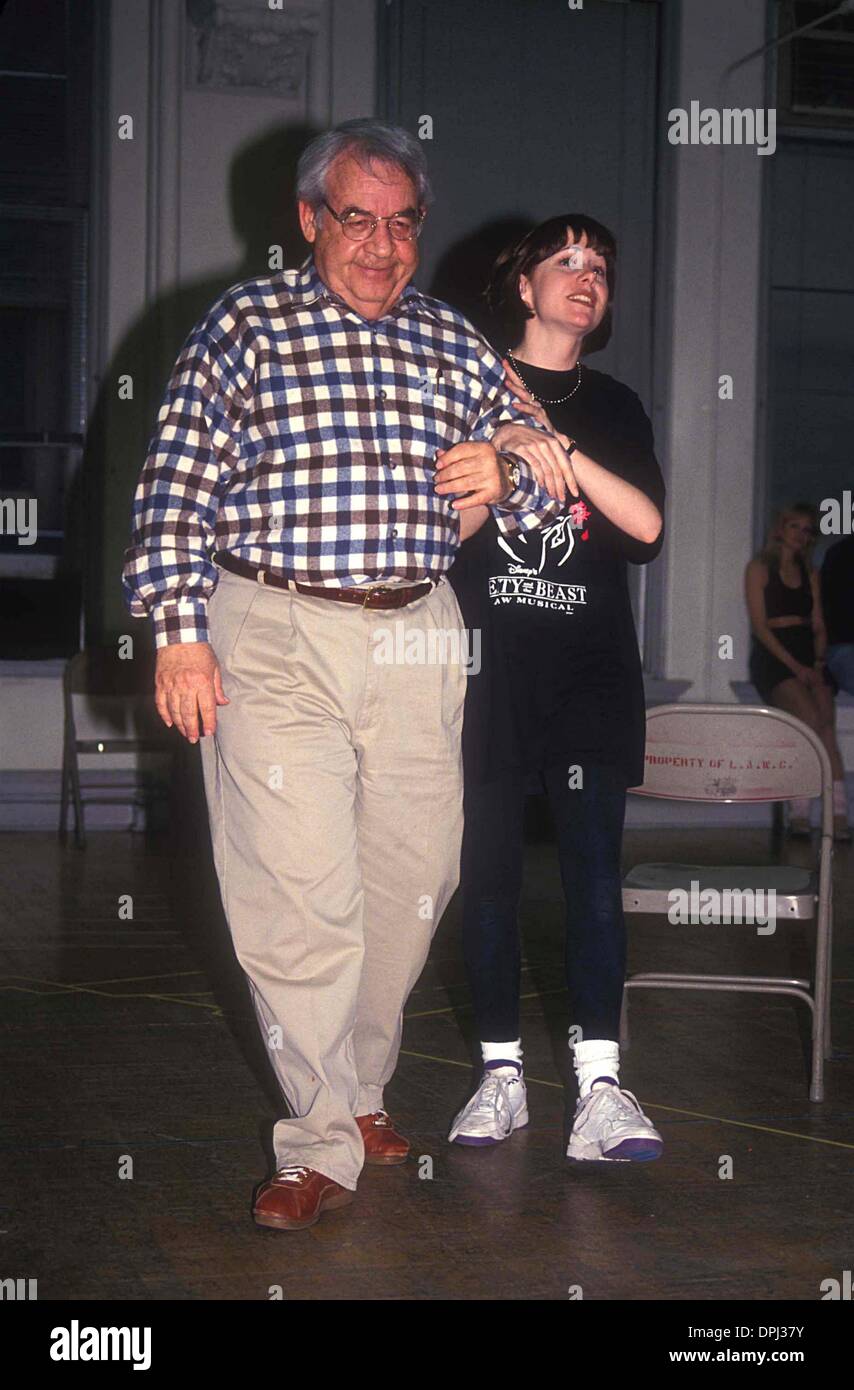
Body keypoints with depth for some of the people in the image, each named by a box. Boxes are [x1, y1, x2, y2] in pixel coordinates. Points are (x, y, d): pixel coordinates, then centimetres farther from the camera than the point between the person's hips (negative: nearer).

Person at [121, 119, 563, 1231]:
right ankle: (323, 1145, 4)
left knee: (413, 877, 9)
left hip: (417, 637, 4)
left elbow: (538, 489, 19)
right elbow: (177, 488, 0)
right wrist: (178, 633, -8)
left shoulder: (455, 344, 14)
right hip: (273, 638, -4)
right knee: (299, 891, -7)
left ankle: (358, 1088, 31)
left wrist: (503, 478, -5)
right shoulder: (244, 325, 3)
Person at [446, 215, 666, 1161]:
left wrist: (554, 445, -9)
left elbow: (646, 523, 0)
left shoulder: (613, 407, 15)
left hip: (589, 667, 1)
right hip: (487, 665, -1)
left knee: (594, 868, -9)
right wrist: (507, 453, -13)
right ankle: (501, 1072, 11)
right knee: (489, 873, 1)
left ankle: (599, 1084, -10)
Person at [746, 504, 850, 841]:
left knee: (825, 722, -21)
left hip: (809, 657, 5)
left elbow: (819, 627, 16)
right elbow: (759, 626, -3)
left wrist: (818, 663, -4)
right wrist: (794, 665, -13)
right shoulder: (759, 568, 5)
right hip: (772, 657, -5)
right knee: (811, 718, -28)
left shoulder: (810, 574, 22)